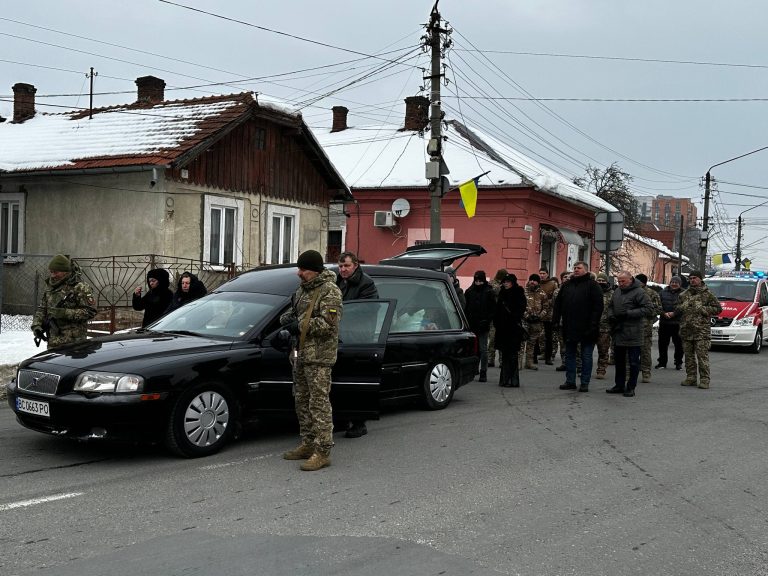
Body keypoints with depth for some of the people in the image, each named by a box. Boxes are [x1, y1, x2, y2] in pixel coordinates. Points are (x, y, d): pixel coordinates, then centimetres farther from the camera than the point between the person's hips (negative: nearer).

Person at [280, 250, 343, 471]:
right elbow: (292, 310, 25)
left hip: (319, 356, -10)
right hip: (300, 353, 10)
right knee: (302, 401, 16)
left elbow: (327, 324, -21)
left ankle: (322, 452, -5)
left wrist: (299, 325, -15)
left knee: (319, 403, -8)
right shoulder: (303, 288, 16)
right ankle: (308, 444, 28)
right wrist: (287, 317, 2)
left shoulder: (330, 292, -13)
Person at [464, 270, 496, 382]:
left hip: (483, 326, -2)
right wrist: (466, 320, 0)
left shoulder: (489, 292, -1)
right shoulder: (469, 292, 7)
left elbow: (493, 309, 0)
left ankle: (483, 373, 4)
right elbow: (465, 307, 10)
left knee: (483, 349, 0)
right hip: (471, 325, 3)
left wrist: (487, 320, -11)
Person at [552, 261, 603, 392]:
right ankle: (570, 381, 18)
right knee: (569, 355, 10)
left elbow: (598, 306, -12)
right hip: (570, 327, 6)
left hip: (586, 328, -5)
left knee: (586, 356, 3)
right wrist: (555, 320, 3)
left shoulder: (592, 285, -4)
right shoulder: (567, 285, 12)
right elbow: (558, 304, 14)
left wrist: (593, 325, -19)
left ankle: (585, 383, 8)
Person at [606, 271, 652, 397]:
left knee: (633, 362, 2)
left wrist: (628, 314, -20)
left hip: (633, 333, -7)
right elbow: (610, 306, 23)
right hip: (618, 332, 7)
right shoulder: (617, 291, 11)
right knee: (619, 360, 15)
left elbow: (648, 308, -16)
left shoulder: (639, 292, -11)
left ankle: (631, 387, 10)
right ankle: (619, 385, 25)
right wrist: (611, 315, 0)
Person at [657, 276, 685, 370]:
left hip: (677, 322, -3)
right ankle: (662, 362, 17)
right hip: (664, 322, 3)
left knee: (678, 344, 3)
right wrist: (664, 313, -12)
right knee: (662, 343, 7)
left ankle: (678, 363, 13)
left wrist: (674, 313, -17)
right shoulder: (663, 292, 9)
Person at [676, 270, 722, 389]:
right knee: (689, 356, 8)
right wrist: (681, 308, 3)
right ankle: (691, 378, 15)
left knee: (702, 356, -8)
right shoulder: (684, 295, 16)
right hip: (686, 330, 5)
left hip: (701, 331, -5)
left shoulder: (707, 294, 2)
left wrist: (704, 309, -10)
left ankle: (704, 379, -5)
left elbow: (718, 308, 1)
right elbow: (677, 309, 26)